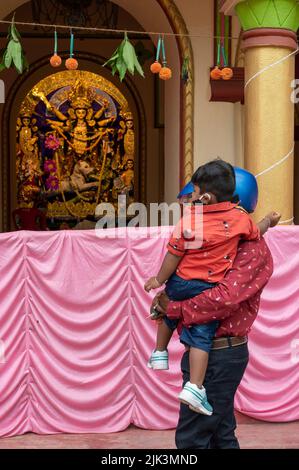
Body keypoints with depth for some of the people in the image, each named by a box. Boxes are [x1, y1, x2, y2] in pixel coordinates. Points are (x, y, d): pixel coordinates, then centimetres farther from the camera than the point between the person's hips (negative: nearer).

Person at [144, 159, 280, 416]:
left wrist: (159, 280, 7)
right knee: (202, 336, 0)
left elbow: (174, 255, -6)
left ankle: (159, 353, 44)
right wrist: (269, 221, 37)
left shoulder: (189, 220, -12)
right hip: (209, 289, 0)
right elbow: (256, 233, 16)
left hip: (180, 283, 1)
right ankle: (194, 387, -8)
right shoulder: (240, 218, -6)